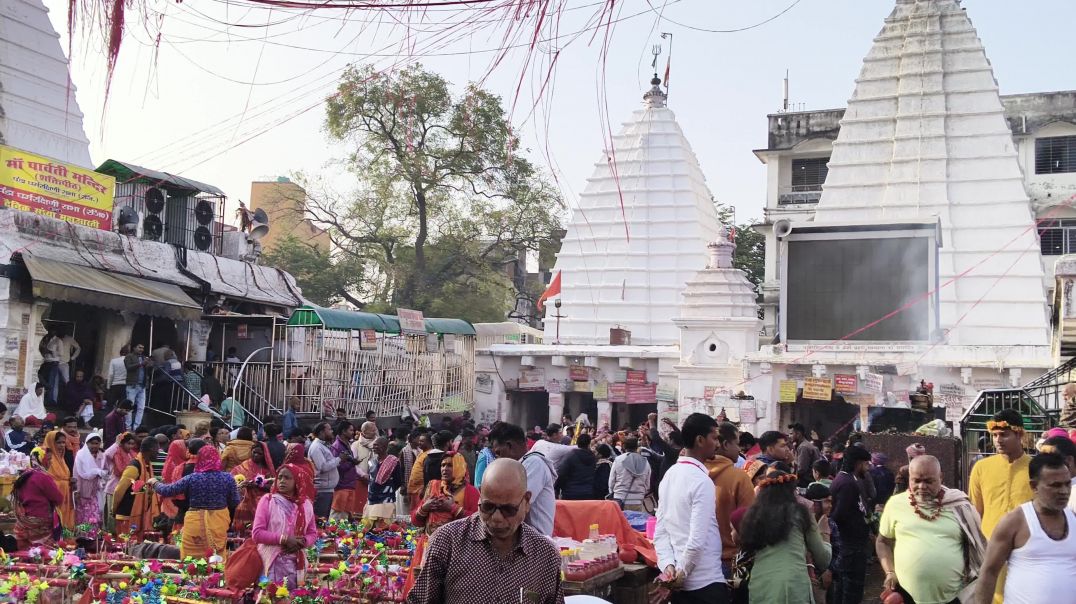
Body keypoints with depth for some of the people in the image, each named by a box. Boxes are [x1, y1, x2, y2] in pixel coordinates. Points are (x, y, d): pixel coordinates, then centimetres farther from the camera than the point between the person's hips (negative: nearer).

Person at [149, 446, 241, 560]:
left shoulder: (192, 479, -10)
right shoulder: (227, 478, -7)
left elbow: (166, 491, -3)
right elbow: (235, 503, -3)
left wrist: (155, 483, 16)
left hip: (195, 526, -2)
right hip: (219, 525, 2)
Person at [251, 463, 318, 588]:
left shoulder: (306, 504, 6)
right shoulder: (267, 501, -3)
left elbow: (313, 533, 12)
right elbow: (257, 533, -8)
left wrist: (302, 542, -10)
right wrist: (284, 539, -17)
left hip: (297, 563, 3)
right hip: (273, 562, -3)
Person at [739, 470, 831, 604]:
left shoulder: (753, 514, 11)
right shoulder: (799, 512, 5)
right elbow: (823, 559, 11)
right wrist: (825, 544, 33)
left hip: (760, 587, 3)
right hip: (794, 586, -3)